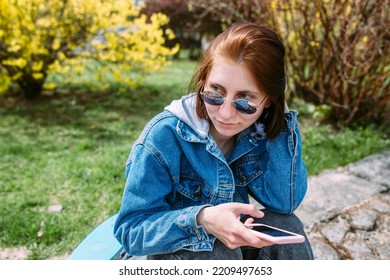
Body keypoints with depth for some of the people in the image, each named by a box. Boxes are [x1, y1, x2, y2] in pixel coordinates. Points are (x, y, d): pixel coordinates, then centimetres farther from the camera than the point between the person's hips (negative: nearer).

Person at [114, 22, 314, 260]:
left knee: (285, 225, -21)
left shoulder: (258, 132, -13)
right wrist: (202, 220, -42)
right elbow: (130, 230, -24)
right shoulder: (165, 135, -26)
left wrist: (281, 118, -23)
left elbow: (285, 203, -18)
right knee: (213, 249, -33)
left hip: (231, 243, 4)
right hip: (168, 250, -3)